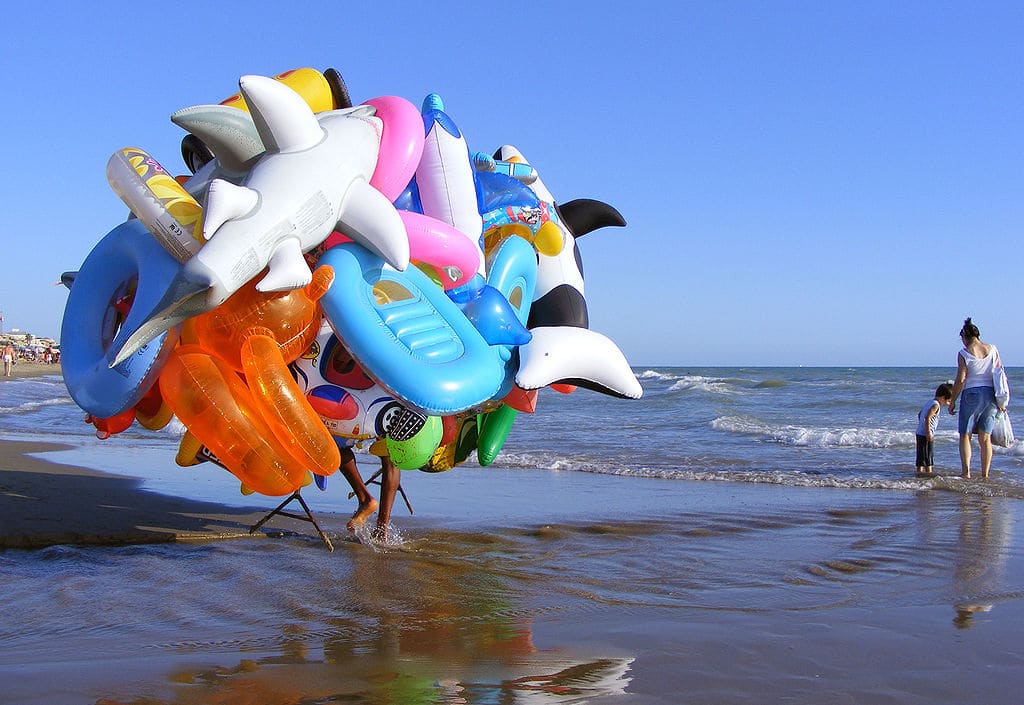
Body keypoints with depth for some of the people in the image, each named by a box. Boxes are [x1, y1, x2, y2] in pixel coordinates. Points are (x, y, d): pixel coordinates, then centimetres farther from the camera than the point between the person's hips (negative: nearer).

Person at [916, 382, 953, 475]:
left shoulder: (930, 402, 15)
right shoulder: (935, 405, -15)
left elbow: (920, 414, 24)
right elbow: (927, 418, -26)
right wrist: (928, 432, -26)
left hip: (920, 432, 10)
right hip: (926, 434, -10)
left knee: (921, 453, 13)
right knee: (928, 453, -5)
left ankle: (920, 470, 18)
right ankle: (928, 471, -3)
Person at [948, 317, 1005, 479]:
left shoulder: (964, 354, -8)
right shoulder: (993, 349, 5)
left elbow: (960, 380, -10)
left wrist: (953, 401, -2)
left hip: (971, 395, -4)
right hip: (991, 395, 4)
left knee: (965, 436, 6)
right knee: (985, 438, 9)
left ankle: (966, 471, -7)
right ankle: (985, 474, 7)